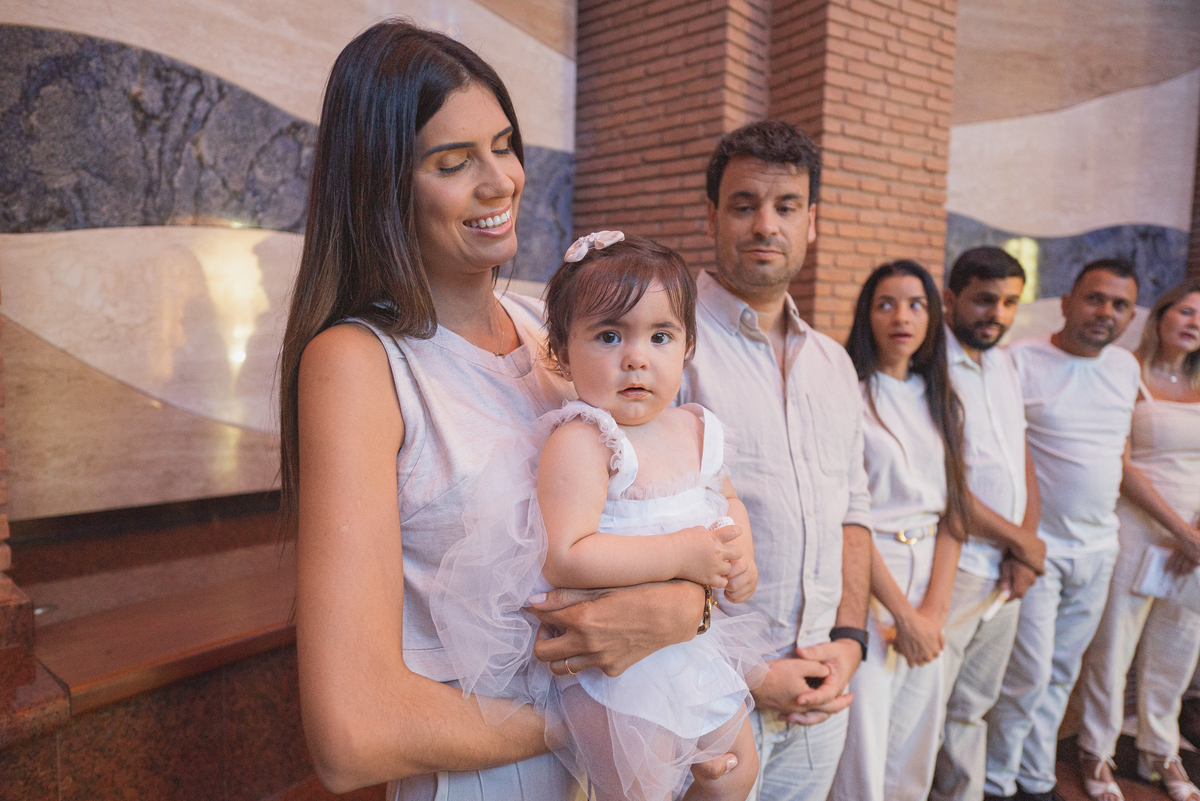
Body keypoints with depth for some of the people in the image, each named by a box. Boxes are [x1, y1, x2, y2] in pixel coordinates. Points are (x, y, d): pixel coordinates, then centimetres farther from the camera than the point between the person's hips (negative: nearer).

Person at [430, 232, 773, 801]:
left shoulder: (695, 429, 2)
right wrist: (681, 554, -28)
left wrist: (740, 553, -1)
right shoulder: (579, 443, -23)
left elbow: (727, 500, 19)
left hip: (697, 643, 8)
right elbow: (564, 558, -32)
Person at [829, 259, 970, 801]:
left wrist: (934, 607, -4)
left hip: (929, 577, 6)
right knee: (862, 750, 2)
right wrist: (903, 614, -12)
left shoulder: (941, 401, 10)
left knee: (915, 744, 15)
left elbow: (951, 508, 6)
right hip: (865, 578, -6)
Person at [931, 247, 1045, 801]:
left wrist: (1025, 541, -2)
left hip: (1007, 571, 8)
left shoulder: (1003, 365, 13)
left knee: (973, 708, 19)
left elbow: (1022, 460, 14)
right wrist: (1020, 540, -7)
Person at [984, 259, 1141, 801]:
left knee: (1062, 673, 15)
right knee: (1029, 674, -2)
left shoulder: (1127, 367, 9)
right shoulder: (1020, 362, -12)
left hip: (1098, 549, 6)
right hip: (1038, 547, -6)